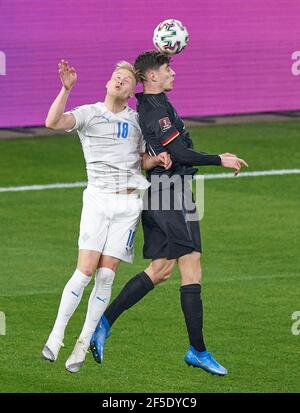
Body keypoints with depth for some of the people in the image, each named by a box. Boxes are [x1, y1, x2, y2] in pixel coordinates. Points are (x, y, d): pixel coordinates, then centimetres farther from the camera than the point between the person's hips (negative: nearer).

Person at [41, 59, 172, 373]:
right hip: (98, 198, -3)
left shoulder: (137, 120, 14)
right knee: (85, 271, -14)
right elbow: (53, 122, -16)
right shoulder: (89, 113, 2)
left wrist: (158, 159, 1)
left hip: (129, 202, 3)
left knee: (106, 276, -3)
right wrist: (66, 88, -25)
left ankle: (83, 345, 4)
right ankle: (56, 336, -2)